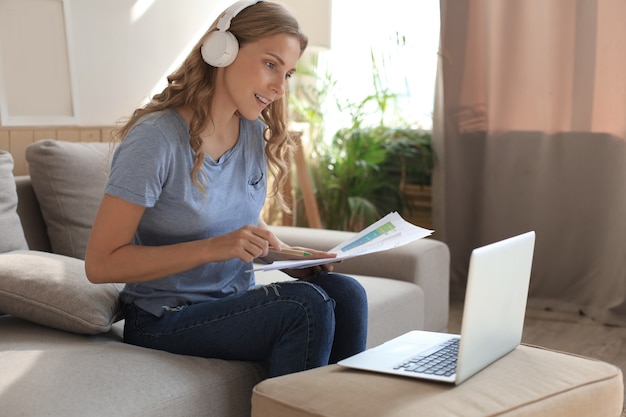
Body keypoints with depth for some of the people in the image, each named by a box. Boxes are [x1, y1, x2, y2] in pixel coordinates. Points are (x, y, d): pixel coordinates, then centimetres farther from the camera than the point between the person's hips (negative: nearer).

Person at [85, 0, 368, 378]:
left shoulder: (255, 133, 4)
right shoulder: (155, 139, -18)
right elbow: (100, 264, -18)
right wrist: (213, 249, -27)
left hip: (236, 302, 6)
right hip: (164, 322, -6)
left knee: (344, 292, -20)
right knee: (305, 305, -27)